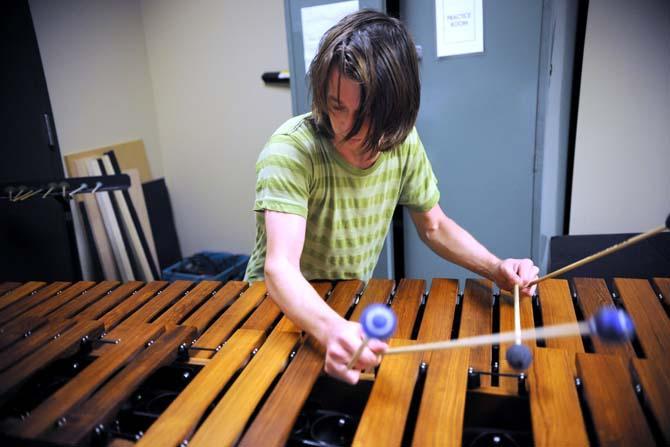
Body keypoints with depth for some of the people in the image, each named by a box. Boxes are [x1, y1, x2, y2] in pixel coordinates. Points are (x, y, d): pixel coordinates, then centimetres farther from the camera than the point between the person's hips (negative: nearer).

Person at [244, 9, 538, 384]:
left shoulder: (404, 145, -12)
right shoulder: (291, 150, -27)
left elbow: (435, 226, 1)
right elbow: (280, 267, -37)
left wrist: (497, 268, -15)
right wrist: (333, 329, -56)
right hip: (283, 305, -3)